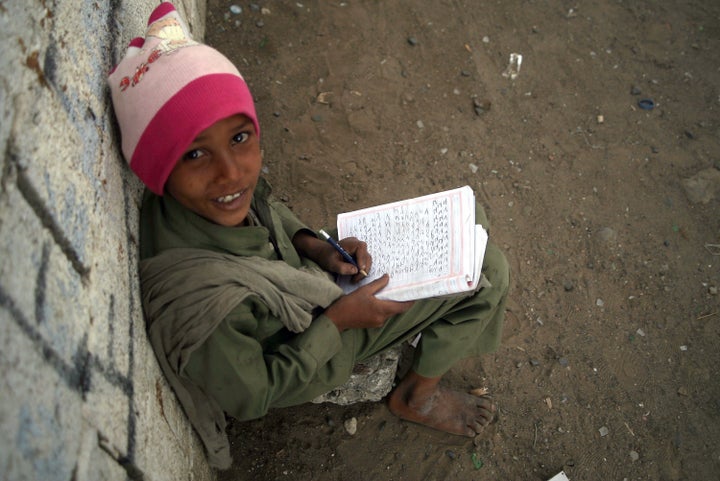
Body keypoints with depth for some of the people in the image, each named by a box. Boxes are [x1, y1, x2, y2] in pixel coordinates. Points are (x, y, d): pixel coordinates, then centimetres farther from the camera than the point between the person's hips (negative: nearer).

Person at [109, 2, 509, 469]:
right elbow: (249, 397, -24)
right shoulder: (200, 301, -43)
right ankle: (417, 395, 21)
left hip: (306, 271, 6)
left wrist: (314, 246, -13)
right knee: (489, 275, -2)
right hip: (311, 339, -6)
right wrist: (337, 320, -21)